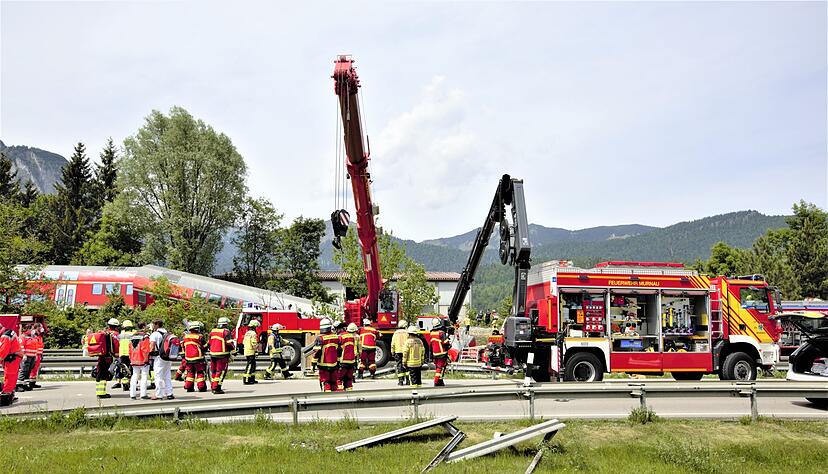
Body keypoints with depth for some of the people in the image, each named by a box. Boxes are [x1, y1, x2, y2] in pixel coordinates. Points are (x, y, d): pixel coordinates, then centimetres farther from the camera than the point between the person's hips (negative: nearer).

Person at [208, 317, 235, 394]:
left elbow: (209, 343, 19)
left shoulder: (212, 331, 12)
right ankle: (216, 388, -7)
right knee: (221, 371, -3)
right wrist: (233, 351, 1)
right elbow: (230, 343, -12)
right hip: (222, 355, -7)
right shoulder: (226, 332, -10)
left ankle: (212, 387, 23)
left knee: (213, 370, 16)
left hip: (213, 354, 7)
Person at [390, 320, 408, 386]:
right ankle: (407, 379, 6)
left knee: (399, 366, 4)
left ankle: (400, 381, 0)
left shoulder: (396, 333, 3)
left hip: (398, 351, 1)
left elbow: (393, 344, 3)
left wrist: (392, 352, 9)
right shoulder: (407, 333, -3)